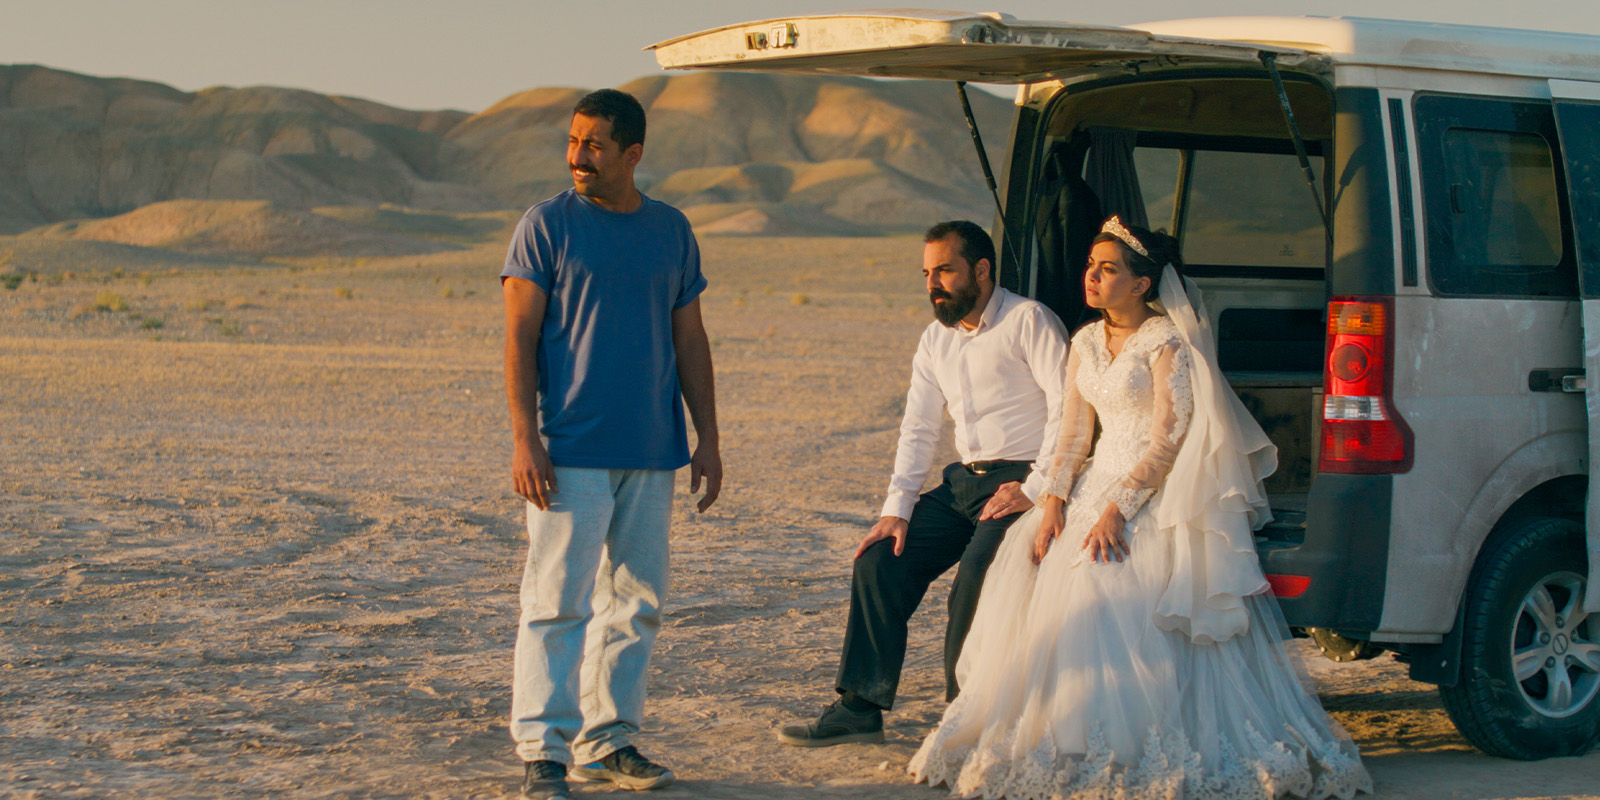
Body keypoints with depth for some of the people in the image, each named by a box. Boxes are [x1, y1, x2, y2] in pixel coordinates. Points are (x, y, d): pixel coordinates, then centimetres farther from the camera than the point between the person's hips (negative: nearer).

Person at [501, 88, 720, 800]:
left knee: (636, 602, 8)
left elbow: (689, 341, 15)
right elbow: (520, 336, -4)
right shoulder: (547, 225, -1)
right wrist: (524, 438, -13)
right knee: (558, 600, -7)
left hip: (652, 454, 4)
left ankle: (609, 741, 17)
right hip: (569, 452, -4)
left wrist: (707, 440, 9)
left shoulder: (671, 231, 10)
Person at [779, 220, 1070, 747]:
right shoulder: (936, 339, 15)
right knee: (880, 560, -5)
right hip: (966, 480, 7)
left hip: (1023, 479, -7)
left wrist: (1034, 490, -19)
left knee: (976, 576, -28)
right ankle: (859, 708, 0)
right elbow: (917, 431, 14)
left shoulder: (1028, 322, -8)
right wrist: (896, 510, 3)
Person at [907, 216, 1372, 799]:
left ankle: (1136, 746, -20)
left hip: (1156, 490, -7)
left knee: (1107, 578, -27)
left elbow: (1168, 441, -15)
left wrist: (1118, 509, -23)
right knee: (1033, 560, -12)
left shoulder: (1166, 342, -9)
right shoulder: (1086, 343, 13)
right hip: (1099, 479, 7)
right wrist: (1055, 502, -4)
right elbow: (1073, 434, 12)